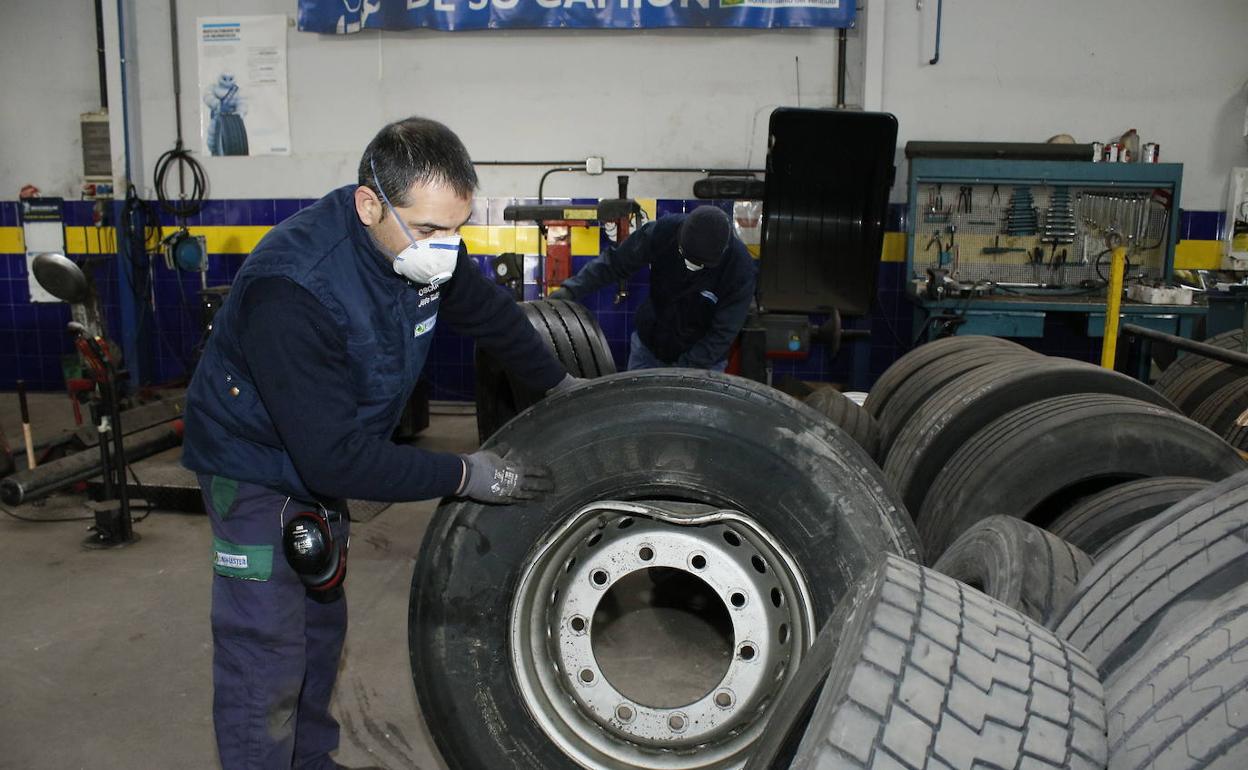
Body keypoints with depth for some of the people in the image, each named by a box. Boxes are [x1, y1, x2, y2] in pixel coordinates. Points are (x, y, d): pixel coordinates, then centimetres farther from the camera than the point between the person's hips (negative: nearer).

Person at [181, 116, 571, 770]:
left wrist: (557, 385, 13)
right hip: (258, 466, -7)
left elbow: (489, 311, 6)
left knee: (322, 624, 21)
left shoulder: (423, 241, -16)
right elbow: (335, 457, -36)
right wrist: (465, 476, -30)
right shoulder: (293, 288, -37)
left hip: (324, 461, 8)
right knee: (266, 668, -5)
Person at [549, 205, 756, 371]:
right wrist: (572, 289, -18)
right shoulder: (663, 231, -23)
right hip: (647, 346, 3)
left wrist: (682, 371, -24)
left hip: (702, 361, -2)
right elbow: (615, 262, -9)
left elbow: (723, 332, -20)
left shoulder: (740, 266, -27)